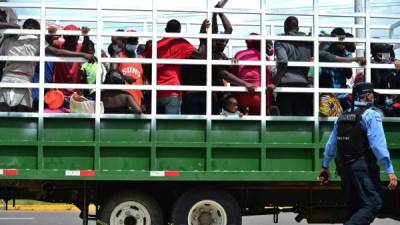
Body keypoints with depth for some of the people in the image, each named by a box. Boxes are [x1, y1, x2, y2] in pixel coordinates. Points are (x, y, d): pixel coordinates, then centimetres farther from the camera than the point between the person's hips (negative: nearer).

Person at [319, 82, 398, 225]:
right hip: (363, 167, -8)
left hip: (344, 168, 8)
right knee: (373, 204, -9)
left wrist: (325, 166, 27)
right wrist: (390, 171, -20)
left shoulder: (343, 117, 15)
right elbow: (378, 144, -17)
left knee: (354, 207, 15)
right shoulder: (370, 114, -7)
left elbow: (331, 144, 17)